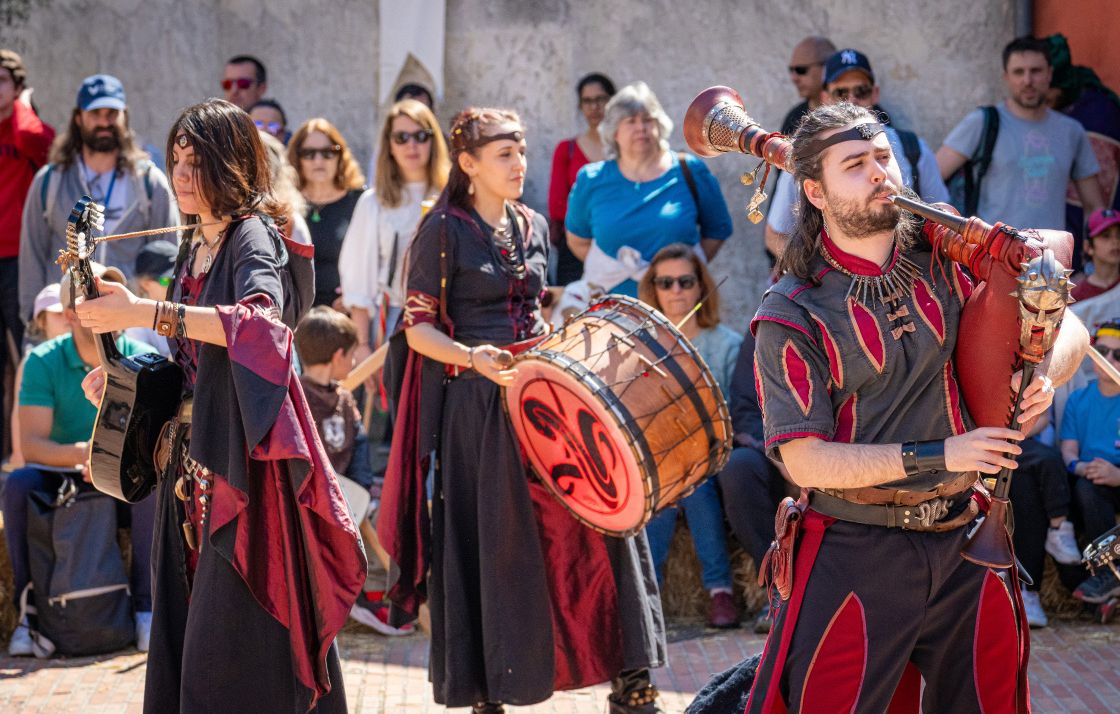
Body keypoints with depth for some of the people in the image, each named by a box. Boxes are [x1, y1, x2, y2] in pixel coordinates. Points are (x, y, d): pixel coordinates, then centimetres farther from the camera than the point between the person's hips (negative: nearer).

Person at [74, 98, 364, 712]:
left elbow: (261, 320, -31)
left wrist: (145, 313, -35)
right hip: (193, 449, 8)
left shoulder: (253, 235, -10)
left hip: (243, 453, -8)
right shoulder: (195, 245, 15)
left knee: (233, 636, -7)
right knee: (186, 626, 9)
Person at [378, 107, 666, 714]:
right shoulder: (445, 230, -5)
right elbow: (417, 327, -6)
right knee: (491, 546, -1)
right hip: (476, 406, -5)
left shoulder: (532, 227, 12)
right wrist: (472, 357, -22)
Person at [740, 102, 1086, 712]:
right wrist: (938, 456, -20)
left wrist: (1044, 376, -15)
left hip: (965, 544, 5)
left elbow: (1067, 328, 9)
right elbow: (804, 459, -16)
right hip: (854, 553, -4)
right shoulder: (792, 315, -10)